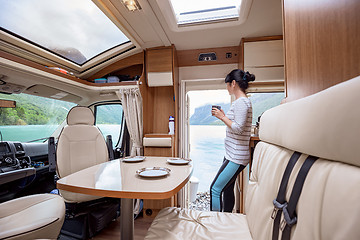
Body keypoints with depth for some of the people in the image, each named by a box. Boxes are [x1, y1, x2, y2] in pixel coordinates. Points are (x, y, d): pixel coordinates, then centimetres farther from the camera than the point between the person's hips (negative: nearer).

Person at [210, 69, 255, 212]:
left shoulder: (241, 102, -15)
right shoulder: (241, 101, 17)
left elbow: (238, 128, -23)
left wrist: (222, 117, -15)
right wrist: (223, 116, 13)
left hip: (236, 157, -10)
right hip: (232, 155, 10)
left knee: (215, 189, -8)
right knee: (227, 189, 17)